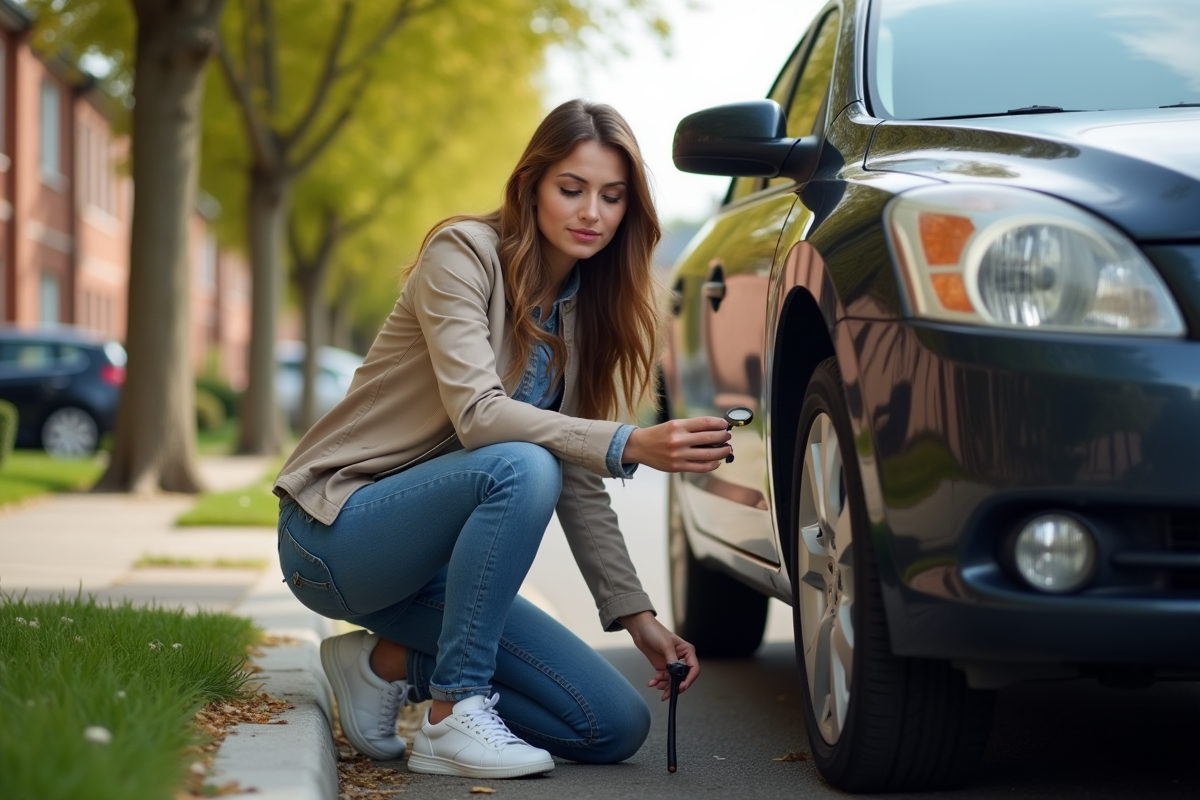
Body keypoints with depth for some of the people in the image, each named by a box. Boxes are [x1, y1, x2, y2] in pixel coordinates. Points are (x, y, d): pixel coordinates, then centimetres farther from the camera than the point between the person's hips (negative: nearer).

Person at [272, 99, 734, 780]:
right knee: (520, 468, -35)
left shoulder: (581, 313, 8)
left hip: (426, 556, 7)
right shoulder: (465, 252, -13)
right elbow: (477, 415, -27)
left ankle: (392, 662, 6)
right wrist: (630, 446, -38)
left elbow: (579, 485, 6)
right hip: (334, 532, -7)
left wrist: (635, 613, -5)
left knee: (617, 727, -5)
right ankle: (453, 715, -25)